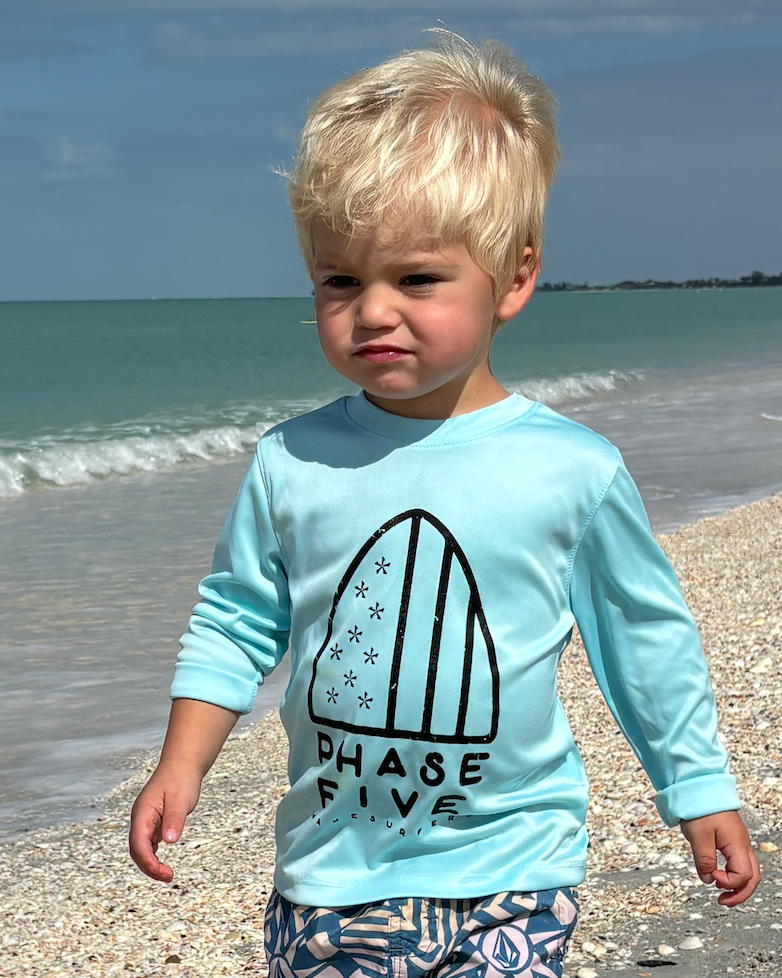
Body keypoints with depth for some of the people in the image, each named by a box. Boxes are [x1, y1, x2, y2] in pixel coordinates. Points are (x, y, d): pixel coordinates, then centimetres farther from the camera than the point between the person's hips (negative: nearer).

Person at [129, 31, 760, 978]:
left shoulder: (574, 471, -8)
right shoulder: (291, 464, -4)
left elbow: (645, 638, 4)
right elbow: (236, 623, 8)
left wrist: (700, 791, 10)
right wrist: (180, 767, 0)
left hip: (509, 869, -2)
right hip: (330, 868, 2)